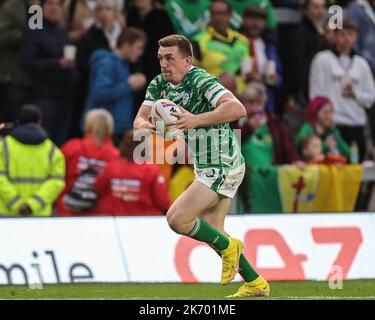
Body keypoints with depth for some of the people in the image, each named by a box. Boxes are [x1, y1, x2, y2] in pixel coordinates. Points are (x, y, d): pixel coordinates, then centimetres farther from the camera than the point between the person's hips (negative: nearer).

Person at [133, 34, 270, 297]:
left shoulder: (201, 81, -20)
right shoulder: (159, 85, 5)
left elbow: (237, 109, -34)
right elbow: (140, 119, -1)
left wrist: (196, 120, -42)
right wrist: (146, 125, -25)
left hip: (221, 165, -10)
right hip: (206, 167, 10)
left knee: (177, 218, -16)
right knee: (211, 232, 15)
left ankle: (228, 246, 5)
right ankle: (256, 284, 24)